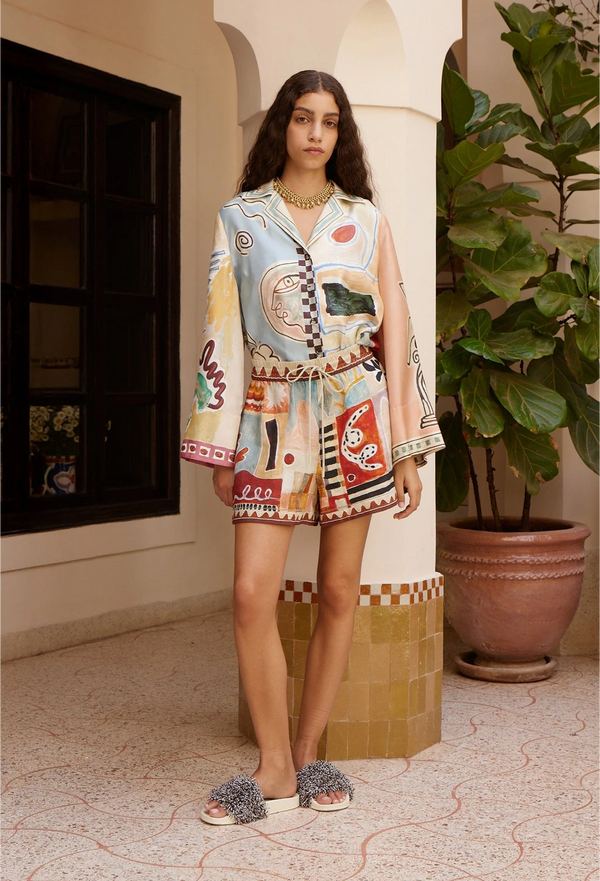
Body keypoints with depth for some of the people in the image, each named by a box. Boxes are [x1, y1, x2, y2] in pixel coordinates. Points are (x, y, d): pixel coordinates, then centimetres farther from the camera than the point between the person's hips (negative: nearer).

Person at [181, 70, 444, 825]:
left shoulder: (365, 219, 8)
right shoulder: (239, 217, 7)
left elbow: (394, 329, 6)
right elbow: (223, 332, 5)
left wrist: (408, 447, 2)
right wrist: (220, 445, 1)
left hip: (356, 410, 1)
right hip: (276, 414, -1)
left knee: (339, 591, 3)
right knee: (252, 593, -10)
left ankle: (306, 753, 18)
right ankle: (276, 772, 4)